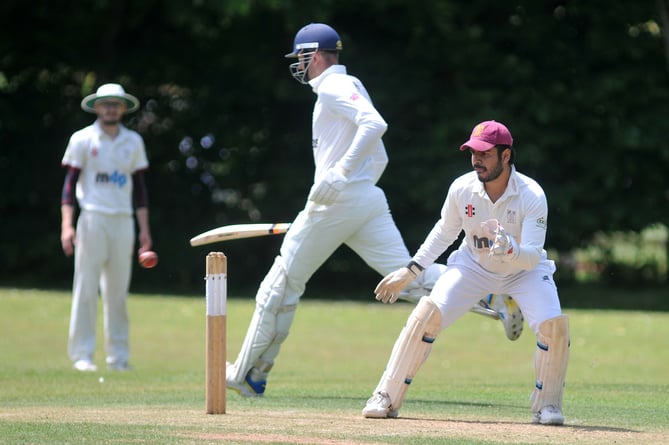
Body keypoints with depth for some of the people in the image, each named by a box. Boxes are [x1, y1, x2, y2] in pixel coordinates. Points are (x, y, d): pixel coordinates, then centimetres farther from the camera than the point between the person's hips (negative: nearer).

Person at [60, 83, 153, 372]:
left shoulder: (133, 142, 13)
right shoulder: (83, 140, 2)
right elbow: (70, 183, -1)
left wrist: (144, 228, 11)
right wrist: (67, 225, -11)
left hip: (123, 221, 3)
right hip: (92, 218, -3)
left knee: (118, 291, 4)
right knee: (86, 287, -7)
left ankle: (118, 356, 7)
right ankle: (82, 355, -4)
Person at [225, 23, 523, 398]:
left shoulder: (333, 87, -5)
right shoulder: (350, 87, 24)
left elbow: (374, 124, -23)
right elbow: (379, 158, 26)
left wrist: (340, 173, -29)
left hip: (337, 200, -9)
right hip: (369, 199, 9)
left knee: (282, 283, 3)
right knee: (407, 277, -4)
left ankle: (249, 374, 9)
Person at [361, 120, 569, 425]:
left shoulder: (532, 196, -28)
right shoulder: (462, 188, -20)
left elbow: (532, 257, -33)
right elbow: (445, 232, 1)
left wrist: (508, 248, -55)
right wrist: (410, 271, 0)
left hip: (523, 270, -1)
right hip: (473, 266, 2)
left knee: (553, 325, -24)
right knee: (426, 314, -19)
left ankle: (547, 405, -1)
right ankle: (387, 397, -9)